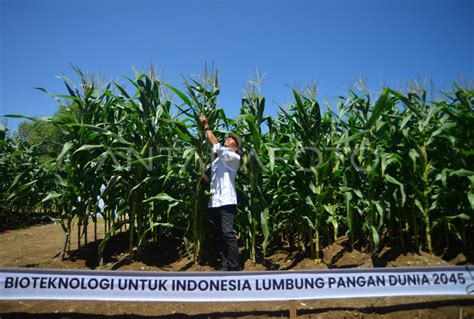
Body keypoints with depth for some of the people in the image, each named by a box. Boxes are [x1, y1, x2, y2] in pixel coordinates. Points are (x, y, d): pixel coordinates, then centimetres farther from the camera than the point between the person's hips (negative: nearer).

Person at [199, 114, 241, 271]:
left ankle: (234, 267, -6)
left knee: (228, 233, -12)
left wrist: (206, 127, -9)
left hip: (226, 201, -7)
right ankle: (225, 264, 15)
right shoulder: (218, 158, 23)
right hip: (214, 201, 7)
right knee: (219, 235, 8)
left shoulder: (235, 157, 0)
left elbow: (217, 147, -12)